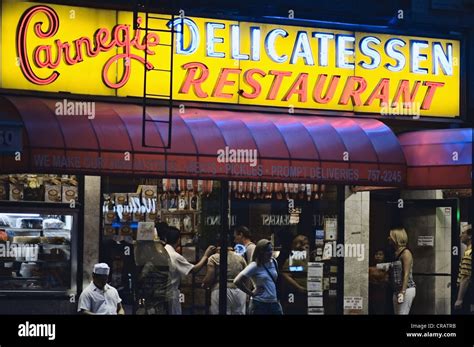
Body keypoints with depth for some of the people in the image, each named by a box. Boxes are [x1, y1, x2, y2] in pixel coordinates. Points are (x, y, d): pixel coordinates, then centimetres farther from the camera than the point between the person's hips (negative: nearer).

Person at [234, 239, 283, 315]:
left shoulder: (274, 262, 6)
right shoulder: (254, 266, -11)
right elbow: (237, 281, -18)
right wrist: (251, 293, -11)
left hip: (274, 303, 5)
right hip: (259, 303, -5)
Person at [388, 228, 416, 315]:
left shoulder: (405, 253, -9)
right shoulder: (396, 253, 15)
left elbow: (406, 274, -15)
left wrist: (402, 292, -20)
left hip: (407, 289, -9)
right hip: (397, 290, 9)